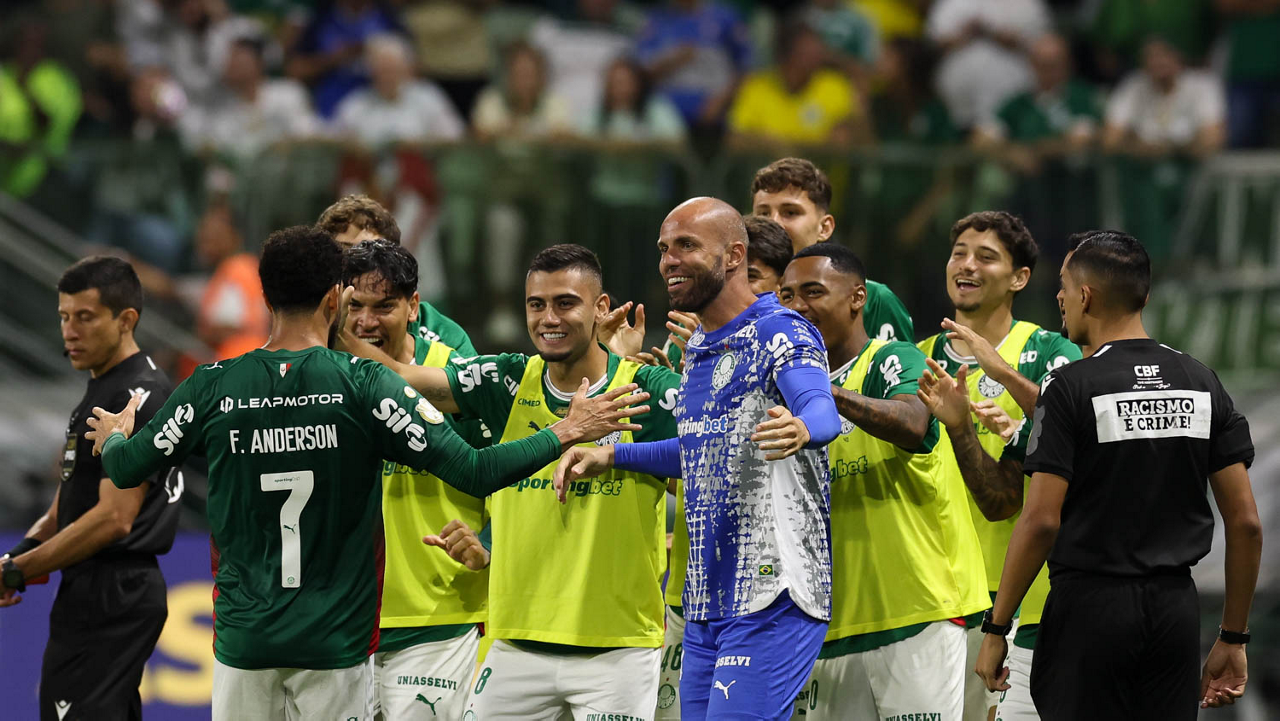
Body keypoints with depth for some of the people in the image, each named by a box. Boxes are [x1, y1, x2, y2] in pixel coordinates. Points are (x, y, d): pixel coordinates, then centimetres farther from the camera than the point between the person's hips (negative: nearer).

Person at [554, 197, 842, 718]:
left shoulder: (779, 334, -10)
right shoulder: (699, 348, 18)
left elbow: (822, 410, -29)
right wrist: (610, 456, 23)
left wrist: (800, 428, -52)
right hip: (704, 603, 9)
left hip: (771, 597, -9)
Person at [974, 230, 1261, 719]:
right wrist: (1233, 639, 12)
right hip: (1177, 606, 5)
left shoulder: (1070, 388, -10)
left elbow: (1041, 522, -15)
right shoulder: (1201, 384, 7)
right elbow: (1246, 522, 5)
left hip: (1092, 605, -5)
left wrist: (995, 629, -8)